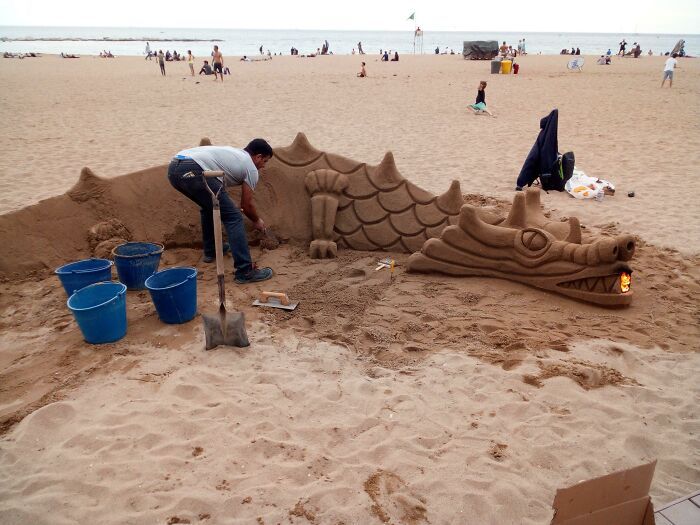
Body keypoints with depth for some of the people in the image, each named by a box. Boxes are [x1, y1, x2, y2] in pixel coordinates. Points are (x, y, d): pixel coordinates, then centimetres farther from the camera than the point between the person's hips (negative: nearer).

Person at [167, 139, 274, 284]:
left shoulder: (234, 153, 35)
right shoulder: (251, 168, 11)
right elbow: (247, 205, 17)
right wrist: (257, 221, 35)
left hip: (173, 168, 9)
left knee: (209, 206, 33)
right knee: (233, 217, -3)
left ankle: (210, 251, 41)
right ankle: (245, 271, -6)